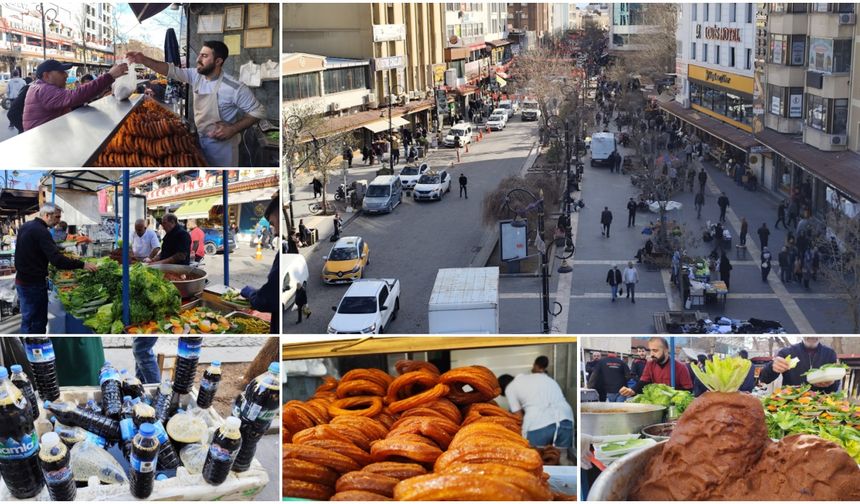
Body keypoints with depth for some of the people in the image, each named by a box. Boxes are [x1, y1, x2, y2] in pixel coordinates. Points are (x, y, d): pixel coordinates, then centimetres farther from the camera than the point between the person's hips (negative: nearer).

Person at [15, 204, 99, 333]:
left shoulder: (26, 227, 10)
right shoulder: (41, 231, -21)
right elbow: (57, 259, -29)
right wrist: (82, 265, -27)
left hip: (22, 279, 10)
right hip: (33, 283, -10)